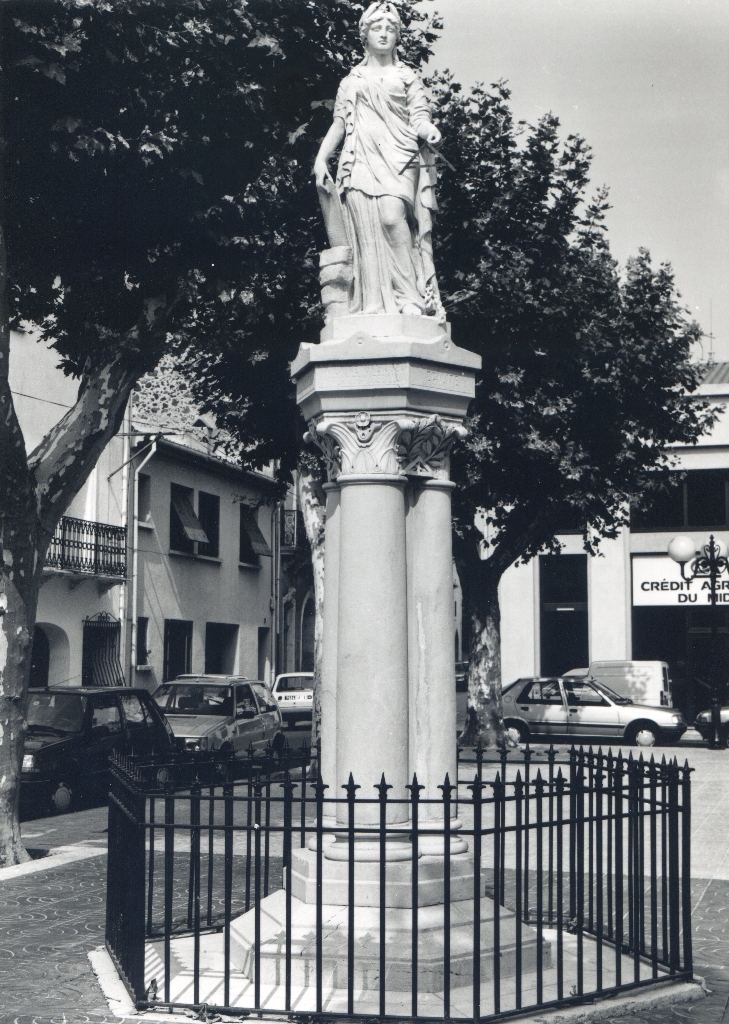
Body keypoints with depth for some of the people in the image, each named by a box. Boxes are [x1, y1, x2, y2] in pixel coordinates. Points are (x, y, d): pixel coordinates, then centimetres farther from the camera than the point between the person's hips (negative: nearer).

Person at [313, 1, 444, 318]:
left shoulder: (406, 77, 19)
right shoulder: (351, 80, 24)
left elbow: (419, 116, 9)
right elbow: (339, 123, 22)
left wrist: (427, 129, -15)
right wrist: (321, 157, 8)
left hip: (397, 159, -2)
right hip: (360, 161, 2)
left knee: (392, 216, -27)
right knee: (366, 232, -11)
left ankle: (410, 298, -27)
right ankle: (373, 307, -16)